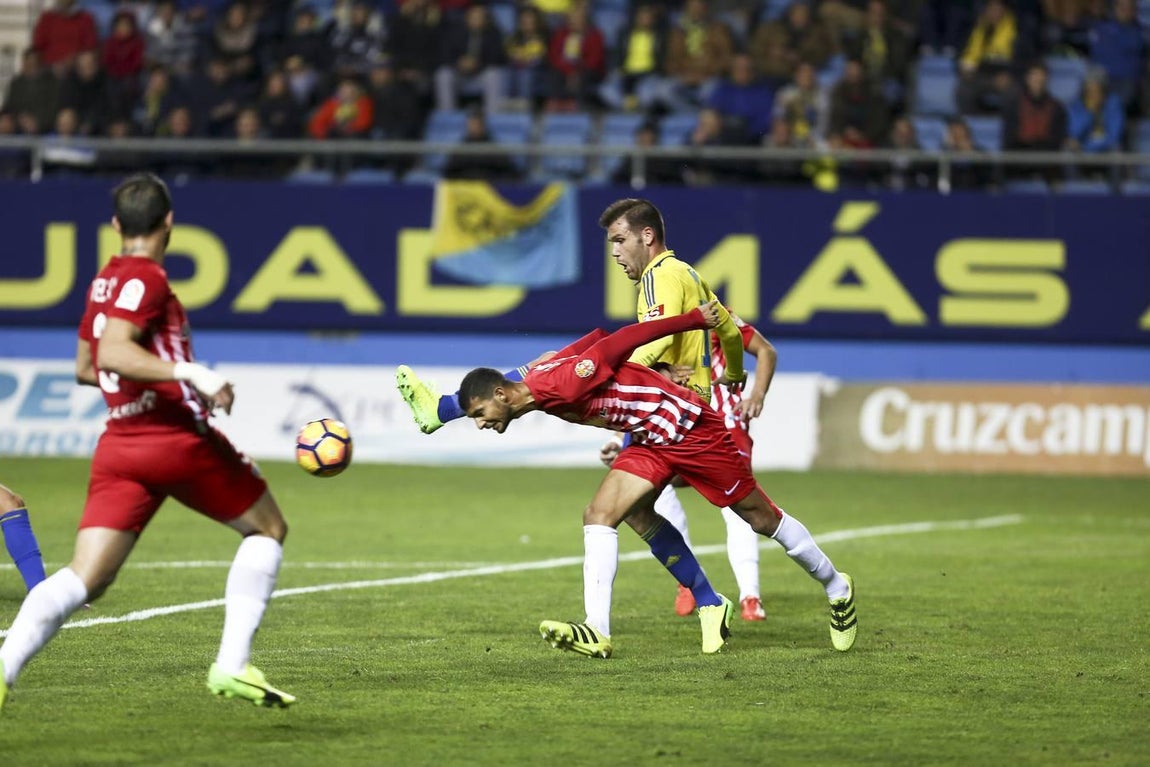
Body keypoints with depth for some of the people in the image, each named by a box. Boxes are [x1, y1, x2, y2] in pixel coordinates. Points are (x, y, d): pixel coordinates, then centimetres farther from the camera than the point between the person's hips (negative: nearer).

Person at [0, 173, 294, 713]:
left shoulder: (105, 281, 16)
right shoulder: (146, 279, -9)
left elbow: (85, 368, 28)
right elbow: (113, 352, -24)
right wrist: (190, 372, -33)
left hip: (119, 443, 7)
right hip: (180, 440, -7)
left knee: (85, 578, -2)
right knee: (267, 530, 14)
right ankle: (231, 665, 3)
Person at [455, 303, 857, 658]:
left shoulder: (562, 382, -29)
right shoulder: (543, 395, -2)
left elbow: (624, 339, -23)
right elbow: (597, 338, 9)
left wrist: (694, 319, -16)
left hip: (691, 428, -8)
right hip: (650, 441, 8)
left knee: (762, 518, 7)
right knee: (599, 515, -9)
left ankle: (836, 588, 26)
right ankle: (596, 632, -12)